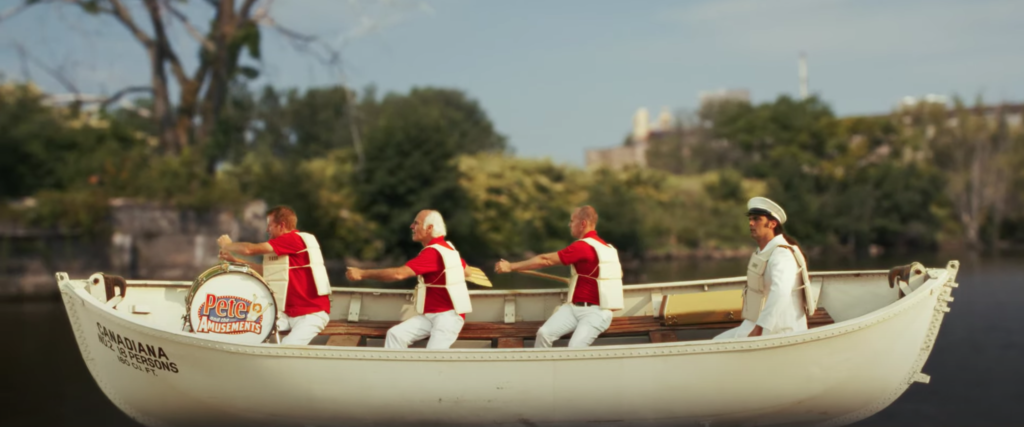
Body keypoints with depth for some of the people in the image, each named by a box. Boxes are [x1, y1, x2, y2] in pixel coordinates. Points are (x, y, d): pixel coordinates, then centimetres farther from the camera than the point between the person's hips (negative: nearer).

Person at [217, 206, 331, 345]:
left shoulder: (295, 239, -15)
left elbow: (249, 249, -15)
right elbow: (267, 271, 21)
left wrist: (227, 245, 4)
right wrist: (234, 260, 15)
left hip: (311, 312, -9)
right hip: (288, 313, 9)